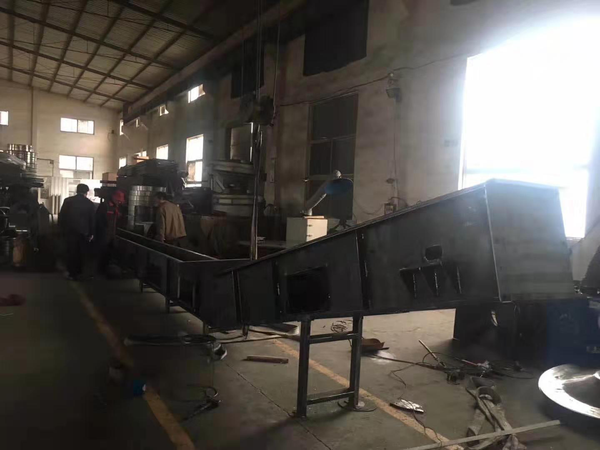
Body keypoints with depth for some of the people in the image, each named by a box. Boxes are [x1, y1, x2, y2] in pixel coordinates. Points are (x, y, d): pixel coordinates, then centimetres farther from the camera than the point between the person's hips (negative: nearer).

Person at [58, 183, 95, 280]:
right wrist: (91, 233, 5)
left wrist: (62, 229, 7)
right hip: (83, 232, 0)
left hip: (70, 231, 0)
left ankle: (72, 273, 9)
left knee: (71, 252, 7)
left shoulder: (68, 201, -3)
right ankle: (79, 272, 17)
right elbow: (92, 219, -2)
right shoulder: (89, 203, -4)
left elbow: (61, 216, -1)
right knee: (81, 253, 12)